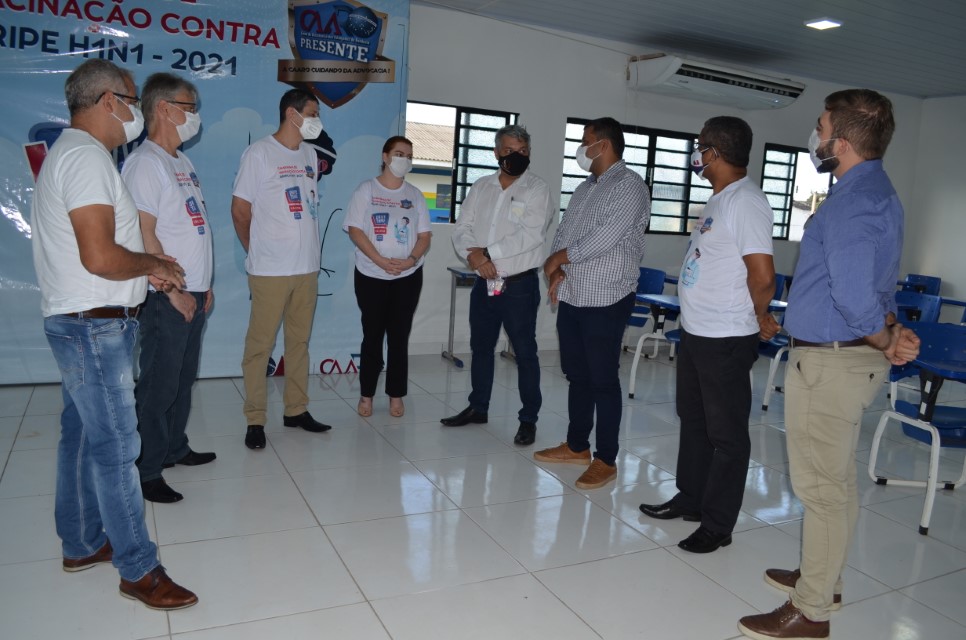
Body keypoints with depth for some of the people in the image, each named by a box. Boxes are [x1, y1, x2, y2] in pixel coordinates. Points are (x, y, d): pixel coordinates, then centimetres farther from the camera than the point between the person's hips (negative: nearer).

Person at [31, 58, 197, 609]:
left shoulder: (71, 152, 18)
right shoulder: (88, 156, -17)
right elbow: (100, 257, -26)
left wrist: (147, 268, 11)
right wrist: (152, 262, -9)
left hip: (82, 323, 11)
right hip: (95, 325, -11)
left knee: (83, 435, 18)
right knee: (116, 445, -4)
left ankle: (82, 544, 32)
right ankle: (139, 569, 7)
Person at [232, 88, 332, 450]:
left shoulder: (310, 155, 13)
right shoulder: (259, 153, -5)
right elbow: (240, 210, -2)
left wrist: (311, 252, 10)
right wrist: (257, 252, 5)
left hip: (308, 267, 6)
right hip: (270, 270, -6)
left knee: (299, 341, 11)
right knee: (260, 345, 0)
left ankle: (296, 410, 22)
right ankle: (255, 419, 9)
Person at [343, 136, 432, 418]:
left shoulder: (415, 195, 9)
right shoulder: (367, 190, 0)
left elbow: (424, 235, 7)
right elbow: (355, 230, -8)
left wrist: (411, 260, -13)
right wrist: (381, 261, -18)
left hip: (408, 277, 2)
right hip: (371, 275, -2)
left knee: (399, 337, 6)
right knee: (372, 335, 4)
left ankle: (396, 395, 15)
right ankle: (366, 394, 15)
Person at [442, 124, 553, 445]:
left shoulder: (537, 189, -5)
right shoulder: (481, 187, 10)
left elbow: (530, 235, -18)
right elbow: (461, 230, 4)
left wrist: (488, 253, -19)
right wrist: (473, 255, -16)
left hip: (520, 285, -5)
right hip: (484, 284, 5)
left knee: (525, 352, 1)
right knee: (481, 348, 16)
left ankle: (529, 419, 12)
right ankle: (478, 407, 32)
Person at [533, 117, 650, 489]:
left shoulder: (629, 187, -10)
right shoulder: (584, 189, 17)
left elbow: (604, 238, -21)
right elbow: (563, 232, 15)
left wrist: (559, 258, -9)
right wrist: (558, 271, -3)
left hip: (606, 301, -8)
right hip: (572, 298, 8)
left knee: (603, 380, -2)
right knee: (577, 375, 15)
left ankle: (606, 460, 9)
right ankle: (577, 446, 28)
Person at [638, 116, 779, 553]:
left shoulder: (745, 202, -18)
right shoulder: (719, 199, 12)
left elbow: (762, 275, -24)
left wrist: (759, 318, -8)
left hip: (726, 341, -10)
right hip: (695, 333, 10)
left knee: (726, 434, 3)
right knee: (693, 421, 20)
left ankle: (718, 525, 15)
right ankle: (690, 498, 36)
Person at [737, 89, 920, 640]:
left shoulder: (851, 202, -21)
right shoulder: (877, 190, 13)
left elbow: (854, 297, -30)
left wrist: (886, 342, -12)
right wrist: (894, 332, 4)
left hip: (830, 362, -10)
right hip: (846, 356, 10)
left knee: (823, 486, 1)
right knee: (834, 481, 21)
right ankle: (822, 577, 39)